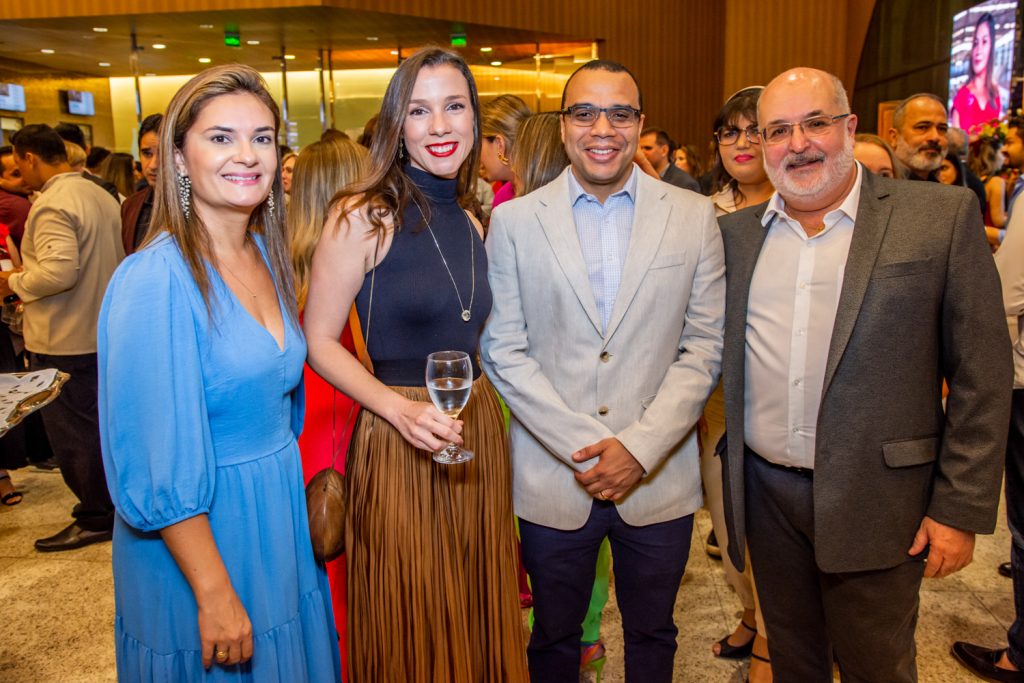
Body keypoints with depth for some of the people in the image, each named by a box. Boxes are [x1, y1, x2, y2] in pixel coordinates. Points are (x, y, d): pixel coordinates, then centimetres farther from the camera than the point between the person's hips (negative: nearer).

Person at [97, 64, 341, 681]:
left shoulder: (268, 255, 1)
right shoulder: (155, 280, -22)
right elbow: (159, 466, -21)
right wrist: (216, 595, -18)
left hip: (283, 514, 7)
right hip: (198, 539, -7)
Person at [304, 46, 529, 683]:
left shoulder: (473, 225, 8)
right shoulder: (363, 216, -11)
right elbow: (319, 342, -10)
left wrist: (484, 414, 4)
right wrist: (400, 409, -22)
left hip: (479, 432, 6)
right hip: (397, 439, -5)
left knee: (476, 610, 20)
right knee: (407, 625, 12)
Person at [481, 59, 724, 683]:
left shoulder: (695, 216, 0)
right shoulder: (515, 221, -1)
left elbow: (705, 346, -2)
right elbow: (504, 350, -4)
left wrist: (640, 447, -12)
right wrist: (582, 446, -12)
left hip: (660, 479, 1)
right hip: (553, 478, 0)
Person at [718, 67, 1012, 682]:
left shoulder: (943, 216, -6)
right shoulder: (735, 232, 4)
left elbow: (981, 378, -7)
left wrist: (961, 509, -8)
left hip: (876, 502, -3)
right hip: (766, 491, 3)